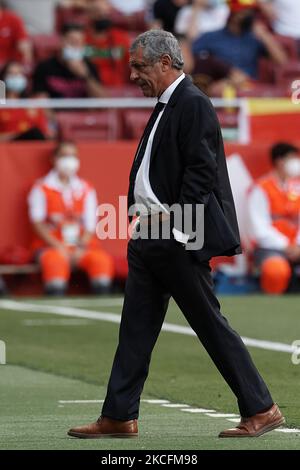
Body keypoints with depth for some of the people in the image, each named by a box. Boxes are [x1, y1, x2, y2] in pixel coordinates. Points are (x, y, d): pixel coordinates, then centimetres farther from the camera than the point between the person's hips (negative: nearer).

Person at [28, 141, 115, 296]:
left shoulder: (86, 189, 13)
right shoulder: (41, 188, 3)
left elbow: (90, 226, 7)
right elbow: (37, 224, -4)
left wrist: (80, 248, -12)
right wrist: (59, 247, -16)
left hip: (81, 245, 3)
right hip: (50, 245, -3)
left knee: (102, 260, -26)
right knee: (56, 260, -37)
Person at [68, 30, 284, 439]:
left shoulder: (193, 104, -13)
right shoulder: (164, 106, 16)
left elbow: (202, 172, -19)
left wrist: (173, 219, -20)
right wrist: (144, 213, 11)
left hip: (178, 237, -10)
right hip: (150, 236, 10)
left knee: (210, 324, -4)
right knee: (136, 328, 9)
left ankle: (261, 409, 3)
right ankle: (119, 417, 12)